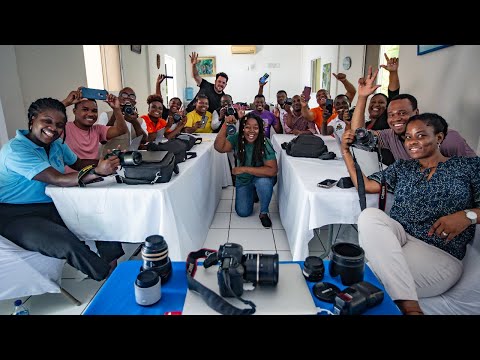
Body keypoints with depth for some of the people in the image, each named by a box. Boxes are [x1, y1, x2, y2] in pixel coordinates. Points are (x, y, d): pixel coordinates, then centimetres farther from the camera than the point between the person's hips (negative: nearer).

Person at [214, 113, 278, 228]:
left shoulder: (265, 143, -27)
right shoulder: (236, 139, -17)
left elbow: (272, 170, -34)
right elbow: (219, 147, -31)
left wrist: (245, 169, -35)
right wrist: (225, 124, -38)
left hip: (261, 177, -3)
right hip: (243, 180, 3)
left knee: (263, 182, -38)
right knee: (243, 212, -2)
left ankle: (264, 212, -9)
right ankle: (252, 193, 32)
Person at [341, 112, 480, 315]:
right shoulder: (401, 168, 20)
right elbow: (364, 185, 10)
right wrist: (346, 151, 5)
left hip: (441, 253, -4)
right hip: (398, 237, 5)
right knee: (369, 215, -32)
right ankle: (409, 305, -32)